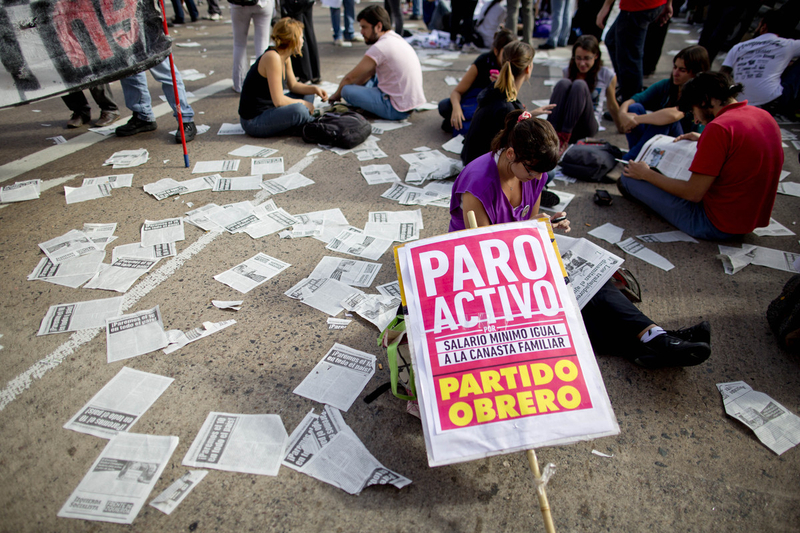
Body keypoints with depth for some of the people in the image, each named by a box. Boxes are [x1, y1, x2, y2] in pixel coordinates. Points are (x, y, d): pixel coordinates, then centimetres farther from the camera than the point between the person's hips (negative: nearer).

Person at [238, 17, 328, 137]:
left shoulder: (285, 58, 5)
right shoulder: (272, 57, -22)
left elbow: (293, 85, 18)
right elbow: (278, 101, -26)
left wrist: (314, 89, 1)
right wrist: (303, 103, -12)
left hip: (268, 109, 10)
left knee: (307, 96, 16)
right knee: (298, 109, -33)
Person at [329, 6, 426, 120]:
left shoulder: (380, 47, -19)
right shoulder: (397, 39, 10)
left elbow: (350, 78, -8)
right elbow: (369, 73, 20)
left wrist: (336, 95, 8)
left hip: (397, 110, -9)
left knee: (347, 90, -13)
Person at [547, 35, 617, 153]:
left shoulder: (607, 75, 5)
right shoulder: (568, 72, 9)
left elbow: (612, 105, 16)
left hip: (587, 127, -1)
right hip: (563, 124, 2)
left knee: (579, 85, -27)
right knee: (563, 83, -24)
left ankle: (564, 138, -38)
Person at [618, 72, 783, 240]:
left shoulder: (719, 127, -23)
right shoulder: (764, 116, 3)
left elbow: (694, 194, -21)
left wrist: (647, 174, -9)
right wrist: (704, 141, 21)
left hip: (717, 225, -9)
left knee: (629, 176, -4)